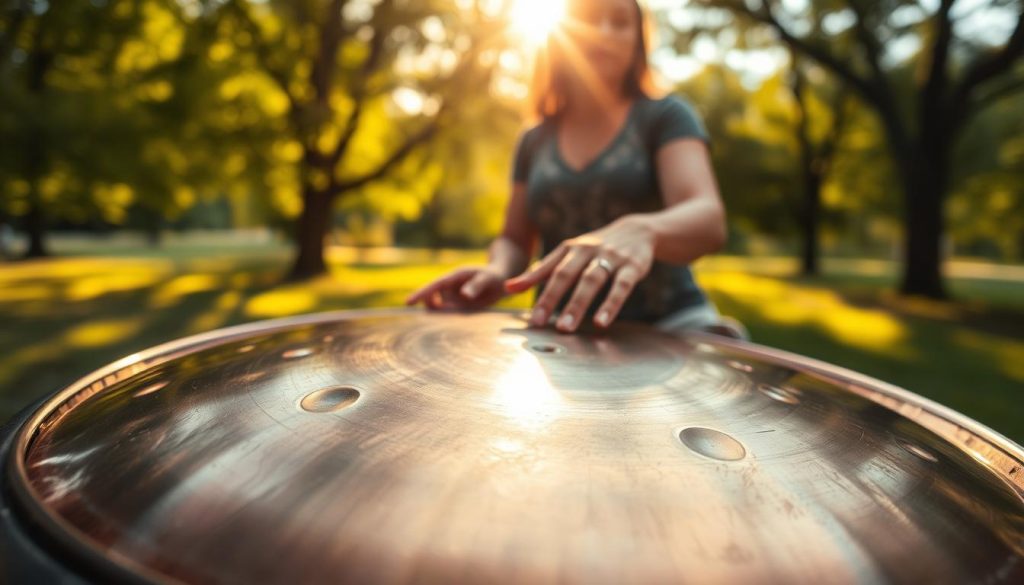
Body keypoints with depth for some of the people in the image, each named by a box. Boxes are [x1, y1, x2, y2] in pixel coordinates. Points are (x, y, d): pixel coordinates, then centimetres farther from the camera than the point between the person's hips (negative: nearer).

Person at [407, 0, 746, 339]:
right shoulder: (535, 141, 14)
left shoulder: (665, 116, 3)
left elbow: (707, 220, -14)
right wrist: (497, 272, -9)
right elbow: (515, 241, 16)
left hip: (667, 318, -3)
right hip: (563, 330, 4)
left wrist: (641, 230, -37)